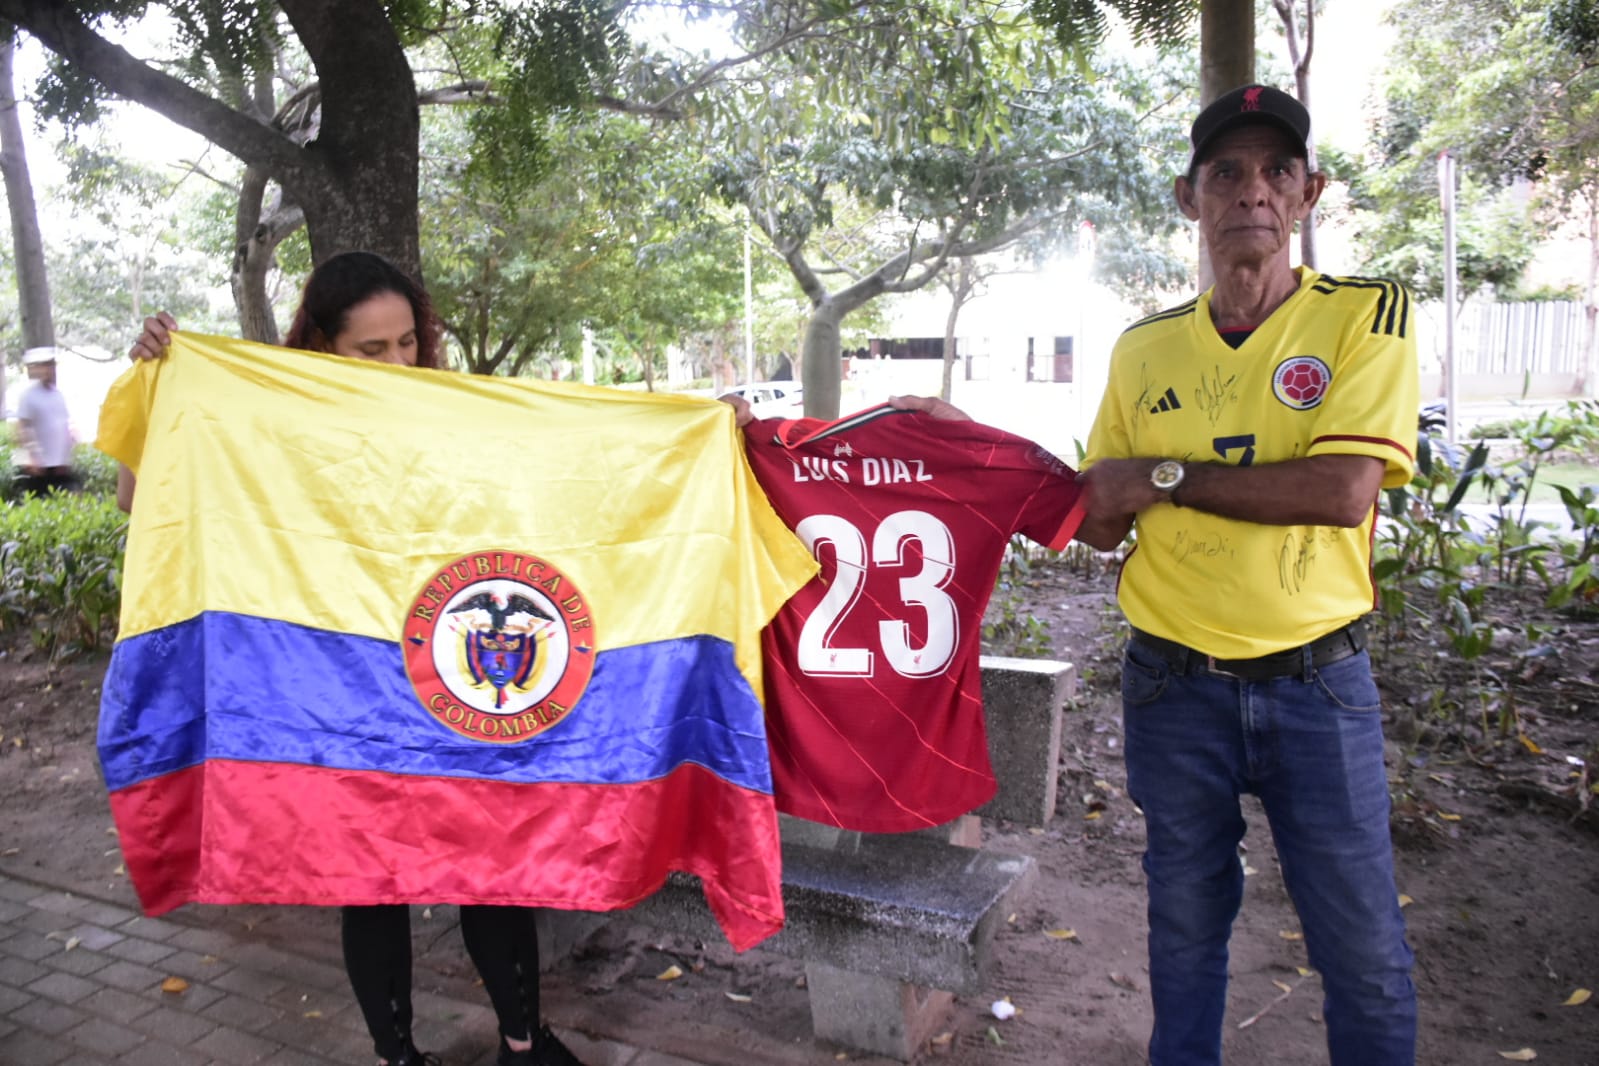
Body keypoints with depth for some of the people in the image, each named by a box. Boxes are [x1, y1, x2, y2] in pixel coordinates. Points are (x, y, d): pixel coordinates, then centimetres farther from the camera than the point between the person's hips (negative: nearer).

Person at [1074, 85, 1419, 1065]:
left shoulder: (1368, 315, -3)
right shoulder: (1145, 348, 6)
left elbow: (1343, 491, -18)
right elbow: (1102, 525, 8)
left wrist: (1166, 476, -15)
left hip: (1318, 682, -2)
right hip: (1175, 685, 3)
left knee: (1364, 942, 8)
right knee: (1186, 925, 17)